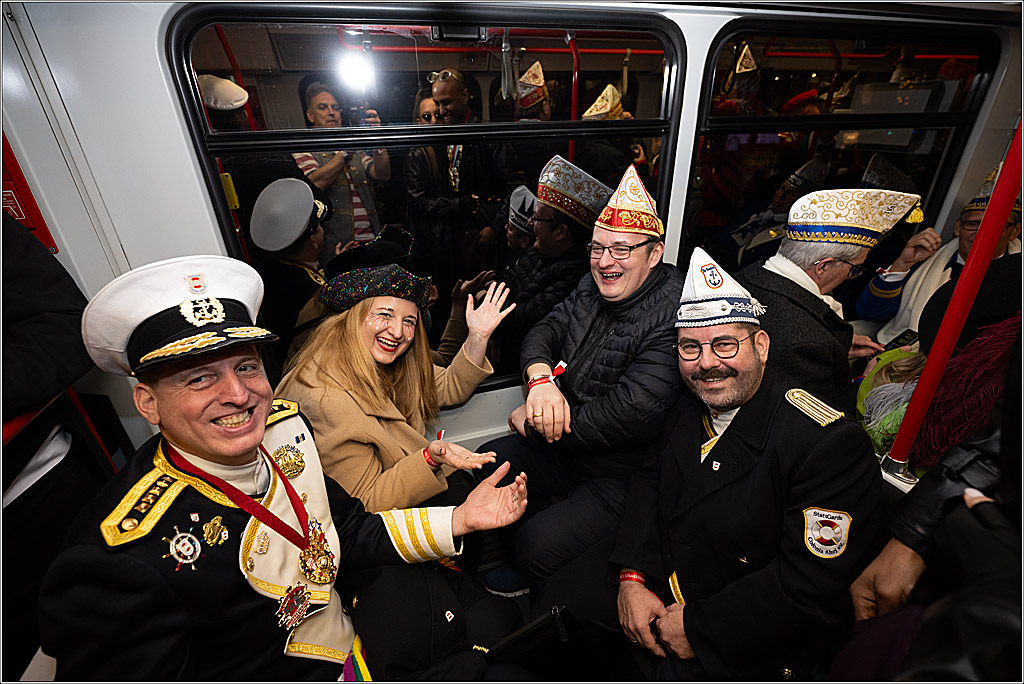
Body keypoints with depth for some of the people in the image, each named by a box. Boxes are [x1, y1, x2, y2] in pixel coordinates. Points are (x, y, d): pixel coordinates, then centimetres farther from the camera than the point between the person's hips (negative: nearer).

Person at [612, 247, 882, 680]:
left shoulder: (831, 444, -25)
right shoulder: (690, 408, -3)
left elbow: (814, 587, -25)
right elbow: (651, 479, 4)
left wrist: (698, 628, -19)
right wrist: (631, 577, -7)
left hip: (742, 655, -5)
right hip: (658, 588, 6)